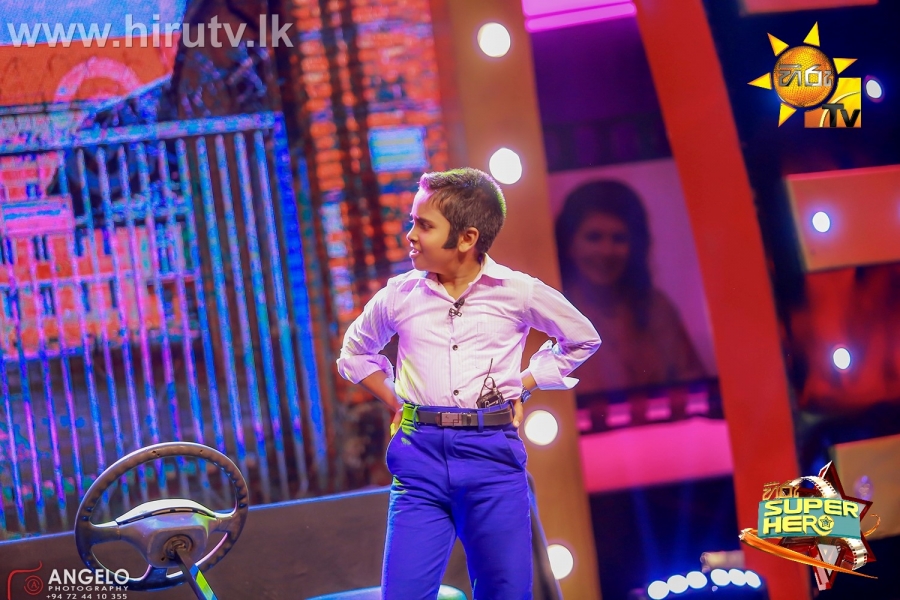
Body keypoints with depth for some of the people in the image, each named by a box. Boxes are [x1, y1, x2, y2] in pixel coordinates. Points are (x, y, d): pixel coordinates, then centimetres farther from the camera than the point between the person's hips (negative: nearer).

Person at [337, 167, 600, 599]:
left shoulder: (519, 292, 1)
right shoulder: (398, 296, 6)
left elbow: (582, 339, 17)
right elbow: (355, 352, 25)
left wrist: (522, 386, 10)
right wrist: (394, 400, 12)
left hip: (493, 453, -1)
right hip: (420, 454, 1)